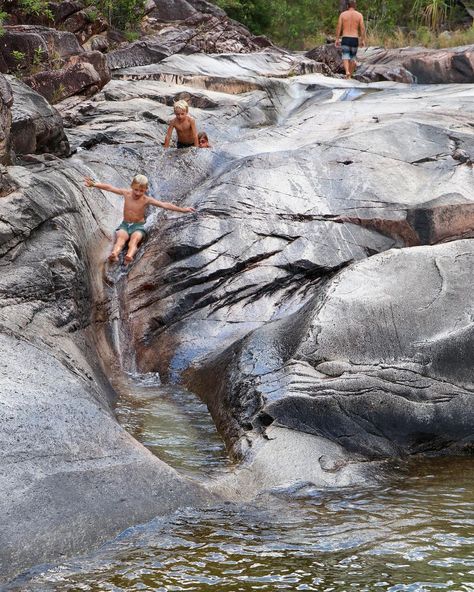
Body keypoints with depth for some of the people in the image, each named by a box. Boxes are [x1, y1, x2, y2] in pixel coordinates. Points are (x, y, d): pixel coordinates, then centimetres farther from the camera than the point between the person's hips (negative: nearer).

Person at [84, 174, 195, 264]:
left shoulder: (146, 200, -7)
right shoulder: (126, 193, -1)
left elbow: (164, 205, -12)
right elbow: (109, 188, 1)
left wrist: (182, 209, -18)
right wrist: (94, 184, -3)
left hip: (138, 226, -1)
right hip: (125, 225, 1)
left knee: (135, 238, -34)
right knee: (121, 237, -31)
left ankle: (129, 256, -64)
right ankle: (114, 254, -62)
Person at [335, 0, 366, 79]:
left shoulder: (342, 14, 1)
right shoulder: (359, 15, 1)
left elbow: (339, 27, -2)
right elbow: (362, 28, -3)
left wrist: (337, 39, 1)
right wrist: (363, 40, 2)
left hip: (345, 39, -1)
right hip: (355, 39, 1)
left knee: (345, 57, -4)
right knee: (352, 58, 15)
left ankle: (347, 72, -29)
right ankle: (350, 75, 21)